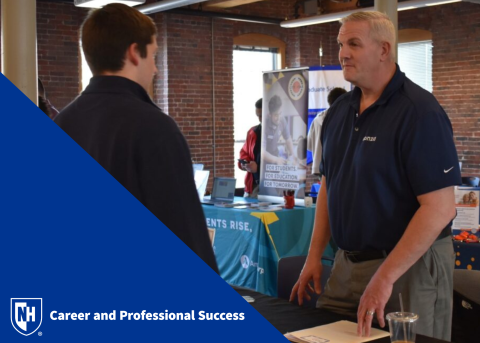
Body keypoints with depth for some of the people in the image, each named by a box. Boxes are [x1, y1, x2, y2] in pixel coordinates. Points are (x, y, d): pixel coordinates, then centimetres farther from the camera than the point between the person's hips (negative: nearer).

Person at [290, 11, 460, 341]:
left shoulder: (419, 112, -16)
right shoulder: (339, 112, 6)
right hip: (347, 264, 7)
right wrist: (315, 256, 9)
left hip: (411, 264, -6)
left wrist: (385, 277, -23)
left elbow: (439, 208, -21)